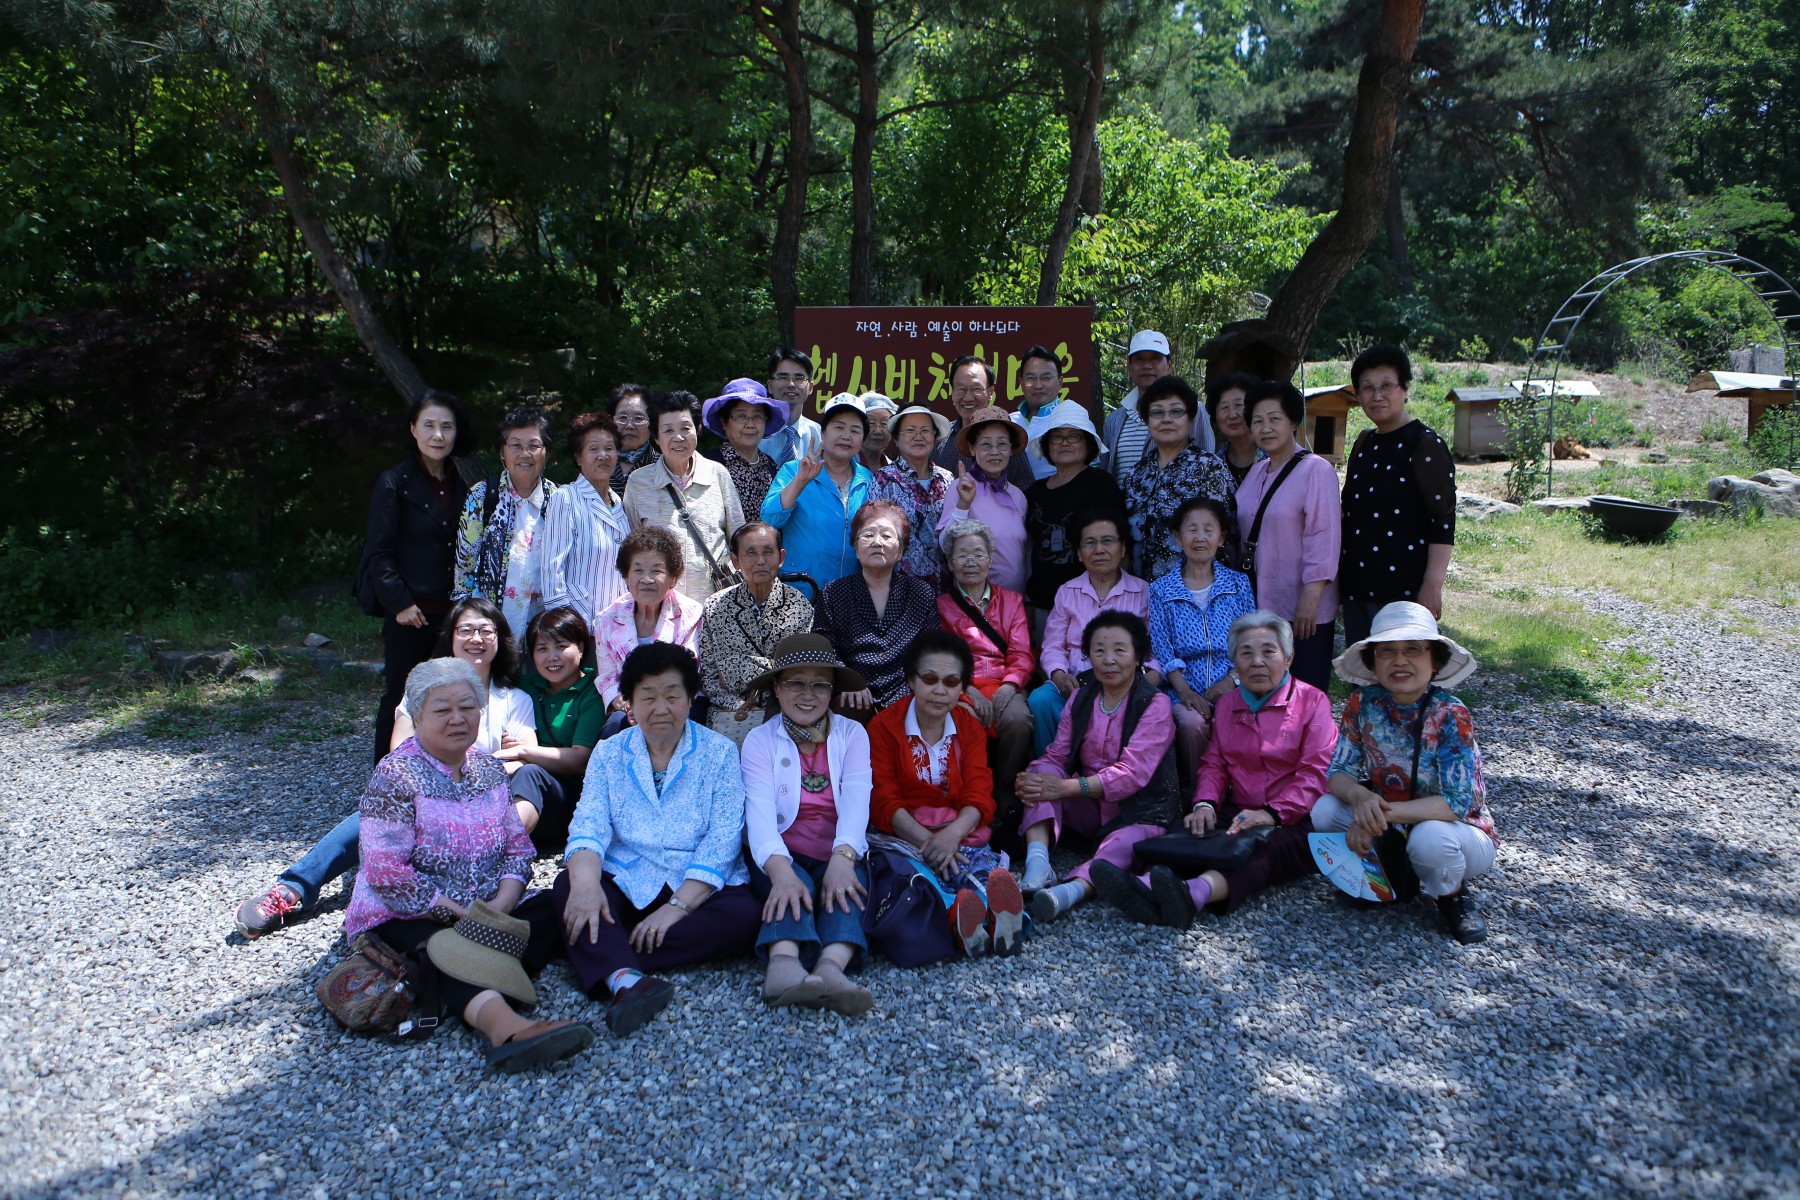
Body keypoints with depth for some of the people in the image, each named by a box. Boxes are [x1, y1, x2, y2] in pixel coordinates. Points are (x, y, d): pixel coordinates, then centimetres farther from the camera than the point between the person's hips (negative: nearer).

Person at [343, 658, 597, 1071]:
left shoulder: (488, 768, 10)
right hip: (408, 916, -6)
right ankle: (506, 1025, -64)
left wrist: (502, 904, -13)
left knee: (550, 912, -20)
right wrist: (458, 913, -20)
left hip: (488, 909, 6)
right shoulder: (395, 776, -9)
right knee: (447, 952, -37)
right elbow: (385, 871, -17)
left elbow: (518, 846, 7)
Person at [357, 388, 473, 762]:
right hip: (410, 614, -5)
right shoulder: (394, 483, -4)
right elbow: (379, 553, -6)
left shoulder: (462, 487, 13)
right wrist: (400, 603, -14)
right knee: (400, 699, 3)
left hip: (452, 614, 5)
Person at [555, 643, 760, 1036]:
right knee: (568, 887, -26)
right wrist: (586, 881, -28)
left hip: (699, 891, -1)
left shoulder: (720, 753, 3)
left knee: (743, 916, -30)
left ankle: (607, 959, -30)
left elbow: (721, 841, -7)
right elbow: (589, 825, -5)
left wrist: (676, 907, -21)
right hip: (626, 886, 2)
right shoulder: (609, 755, 10)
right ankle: (625, 980, -49)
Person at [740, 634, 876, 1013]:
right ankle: (783, 966, -59)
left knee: (847, 885, -32)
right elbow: (760, 811, -15)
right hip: (783, 857, -1)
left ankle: (831, 966, -57)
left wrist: (841, 859, -33)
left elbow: (856, 799, -12)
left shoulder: (852, 734, 7)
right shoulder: (760, 740, 3)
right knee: (794, 887, -33)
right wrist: (780, 870, -36)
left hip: (839, 858, 1)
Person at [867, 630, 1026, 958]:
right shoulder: (884, 727, 8)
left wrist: (951, 835, -20)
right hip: (904, 834, -2)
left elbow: (978, 797, 2)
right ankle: (960, 915, -65)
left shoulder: (970, 728, 15)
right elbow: (884, 801, -3)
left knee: (982, 865, -33)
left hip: (960, 831, 2)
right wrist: (926, 840, -20)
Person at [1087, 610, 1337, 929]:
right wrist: (1205, 804, -9)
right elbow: (1214, 763, 14)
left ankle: (1196, 893, -67)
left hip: (1296, 820, -4)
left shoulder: (1312, 701, 3)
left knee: (1269, 850, -37)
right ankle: (1146, 886, -58)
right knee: (1196, 833, -28)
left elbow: (1315, 772, -7)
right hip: (1238, 813, 4)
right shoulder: (1227, 704, 19)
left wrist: (1272, 814, -22)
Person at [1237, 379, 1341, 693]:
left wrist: (1311, 596, -20)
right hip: (1258, 603, 7)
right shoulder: (1257, 471, 13)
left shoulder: (1316, 470, -10)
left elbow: (1324, 537, -16)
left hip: (1302, 608, -7)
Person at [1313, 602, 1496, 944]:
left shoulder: (1450, 716, -23)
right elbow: (1339, 771, -10)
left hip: (1457, 831, -4)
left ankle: (1453, 896, -2)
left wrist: (1383, 814, -37)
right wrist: (1360, 797, -33)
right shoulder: (1363, 703, -12)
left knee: (1429, 838, -37)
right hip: (1389, 825, 4)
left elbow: (1456, 803, -28)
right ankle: (1391, 877, 6)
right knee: (1325, 810, -20)